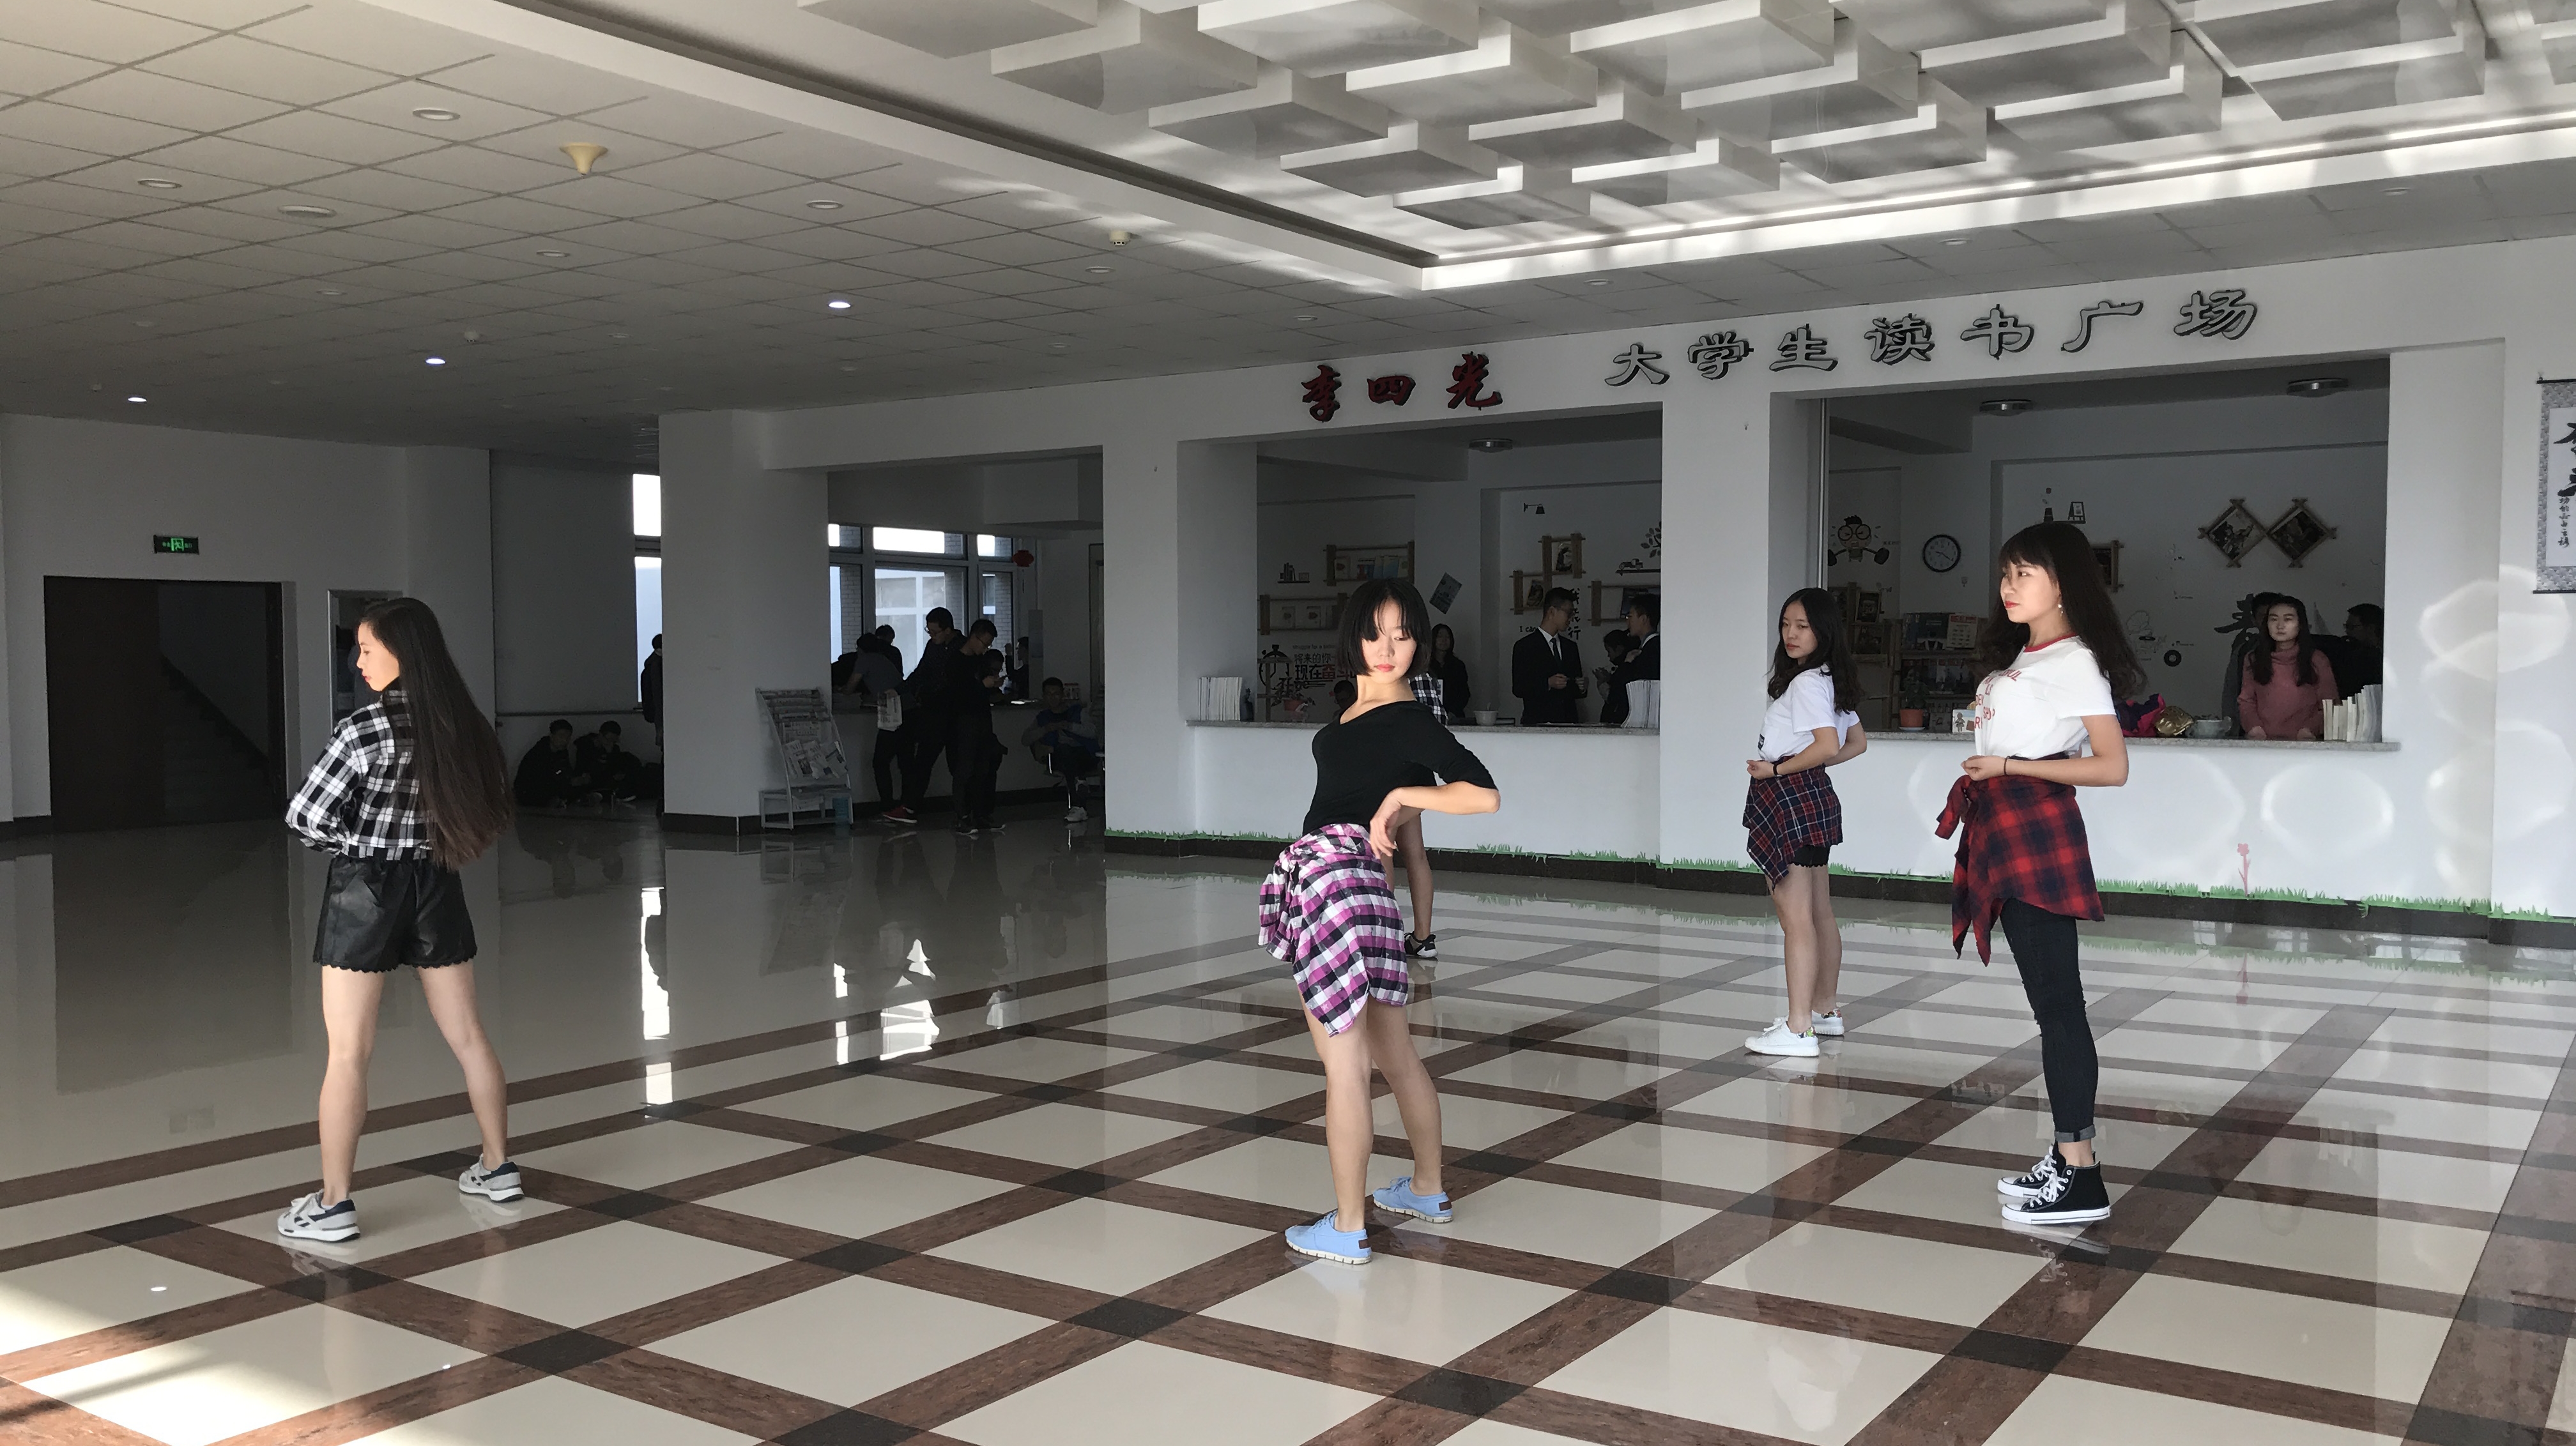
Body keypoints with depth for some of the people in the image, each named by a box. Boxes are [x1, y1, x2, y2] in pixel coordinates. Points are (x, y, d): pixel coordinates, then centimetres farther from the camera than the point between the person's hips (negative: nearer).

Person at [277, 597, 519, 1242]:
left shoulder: (365, 727, -17)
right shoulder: (461, 724, -1)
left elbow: (304, 817, -14)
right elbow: (487, 806, 11)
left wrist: (351, 839, 3)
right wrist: (427, 836, 7)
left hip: (366, 891, -5)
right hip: (434, 887, 6)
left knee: (348, 1053, 1)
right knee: (468, 1036, 14)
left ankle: (333, 1204, 5)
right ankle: (497, 1166, 25)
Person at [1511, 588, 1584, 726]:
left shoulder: (1570, 647, 19)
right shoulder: (1524, 646, 0)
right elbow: (1518, 689, -7)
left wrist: (1580, 688, 1)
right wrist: (1548, 684, -18)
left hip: (1567, 722, 5)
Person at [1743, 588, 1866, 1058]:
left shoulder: (1806, 682, -15)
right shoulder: (1830, 681, 14)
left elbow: (1827, 744, -25)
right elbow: (1857, 744, 20)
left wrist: (1777, 769, -15)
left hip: (1790, 798, -11)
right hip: (1814, 796, 11)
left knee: (1795, 916, -10)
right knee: (1820, 912, 17)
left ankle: (1798, 1031, -9)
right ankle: (1825, 1011, 27)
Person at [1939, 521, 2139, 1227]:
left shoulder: (2076, 661, -7)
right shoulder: (2019, 657, 20)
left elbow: (2113, 767, -13)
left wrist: (2009, 766, -16)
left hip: (2040, 831, -9)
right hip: (2007, 832, 9)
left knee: (2057, 999, -8)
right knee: (2048, 999, 11)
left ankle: (2081, 1177, -5)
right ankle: (2068, 1155, 17)